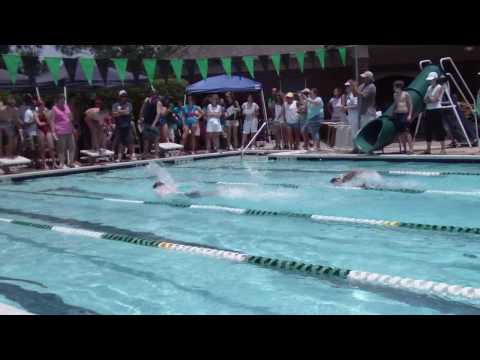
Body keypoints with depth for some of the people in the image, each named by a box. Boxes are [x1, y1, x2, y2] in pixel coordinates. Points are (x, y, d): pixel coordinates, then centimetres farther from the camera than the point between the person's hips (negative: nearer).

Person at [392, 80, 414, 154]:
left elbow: (410, 105, -5)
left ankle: (411, 149, -10)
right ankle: (404, 149, 12)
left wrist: (410, 115, -12)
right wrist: (393, 114, 16)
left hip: (404, 114, -6)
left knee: (406, 132, -11)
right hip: (397, 115, 6)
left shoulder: (406, 94, -4)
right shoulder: (395, 95, 12)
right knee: (400, 132, 6)